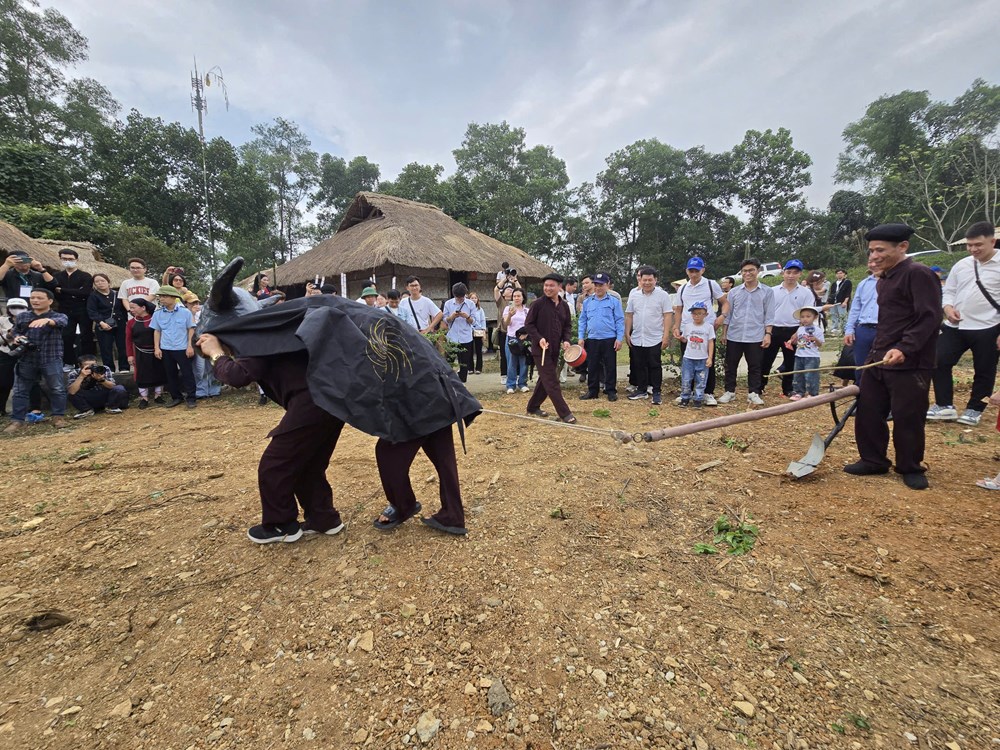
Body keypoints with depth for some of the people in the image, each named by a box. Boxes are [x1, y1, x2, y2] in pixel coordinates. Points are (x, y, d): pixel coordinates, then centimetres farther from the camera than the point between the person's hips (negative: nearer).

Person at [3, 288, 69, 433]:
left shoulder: (58, 316, -1)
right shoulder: (21, 316, 11)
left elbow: (62, 322, -25)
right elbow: (15, 331, 21)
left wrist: (47, 320, -47)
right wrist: (16, 337, -5)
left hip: (51, 359, -4)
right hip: (26, 359, 4)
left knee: (57, 389, 0)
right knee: (20, 390, 7)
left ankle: (58, 416, 14)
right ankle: (17, 420, 15)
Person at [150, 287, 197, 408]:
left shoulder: (185, 311, -6)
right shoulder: (158, 314, 4)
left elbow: (191, 329, -3)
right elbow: (157, 331, 9)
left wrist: (190, 346, -8)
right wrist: (156, 348, 3)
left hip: (182, 348, -4)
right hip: (165, 349, 4)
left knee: (187, 373, 0)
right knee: (171, 374, 11)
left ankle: (192, 398, 8)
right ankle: (176, 397, 22)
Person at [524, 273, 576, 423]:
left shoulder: (564, 306, 8)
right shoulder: (538, 304, -9)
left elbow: (566, 326, 16)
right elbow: (528, 324, -7)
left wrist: (566, 340, -2)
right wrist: (539, 338, -20)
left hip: (555, 349, 6)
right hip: (540, 349, -6)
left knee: (545, 380, 13)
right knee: (552, 382, -7)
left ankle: (533, 407, 28)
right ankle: (565, 413, -5)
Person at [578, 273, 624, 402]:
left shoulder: (614, 301, 0)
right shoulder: (587, 302, 8)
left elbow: (620, 321, -1)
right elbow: (582, 320, 11)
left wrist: (619, 338, -8)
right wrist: (580, 337, 4)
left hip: (609, 339, -2)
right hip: (592, 339, 3)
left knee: (610, 366, 5)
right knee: (592, 366, 9)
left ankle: (611, 391, 16)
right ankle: (592, 390, 20)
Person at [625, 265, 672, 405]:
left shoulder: (662, 295, -4)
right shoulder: (634, 294, 6)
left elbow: (668, 316, -7)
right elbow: (629, 315, 9)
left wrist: (666, 336, -12)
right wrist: (627, 333, 5)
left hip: (655, 339, -4)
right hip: (637, 339, 4)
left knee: (654, 366, 2)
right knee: (639, 366, 11)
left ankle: (657, 392, 11)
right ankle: (641, 390, 23)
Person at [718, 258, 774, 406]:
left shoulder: (767, 292, 3)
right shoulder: (734, 292, 7)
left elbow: (769, 315, 1)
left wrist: (768, 334, -6)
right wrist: (724, 333, 7)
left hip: (756, 337, -1)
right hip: (734, 336, 2)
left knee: (754, 367, 5)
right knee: (731, 366, 7)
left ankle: (753, 393, 15)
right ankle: (729, 391, 18)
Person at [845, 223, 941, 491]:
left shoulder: (919, 274, -11)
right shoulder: (884, 280, 16)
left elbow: (929, 318, -20)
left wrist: (904, 348, -30)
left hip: (910, 364, -8)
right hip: (878, 359, 8)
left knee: (907, 418, 2)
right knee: (867, 413, 9)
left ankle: (911, 469, 20)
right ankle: (873, 460, 23)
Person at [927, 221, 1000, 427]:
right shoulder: (961, 265, 8)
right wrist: (948, 308, -7)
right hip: (956, 327, 4)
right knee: (939, 362, -1)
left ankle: (974, 410, 22)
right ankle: (945, 406, 10)